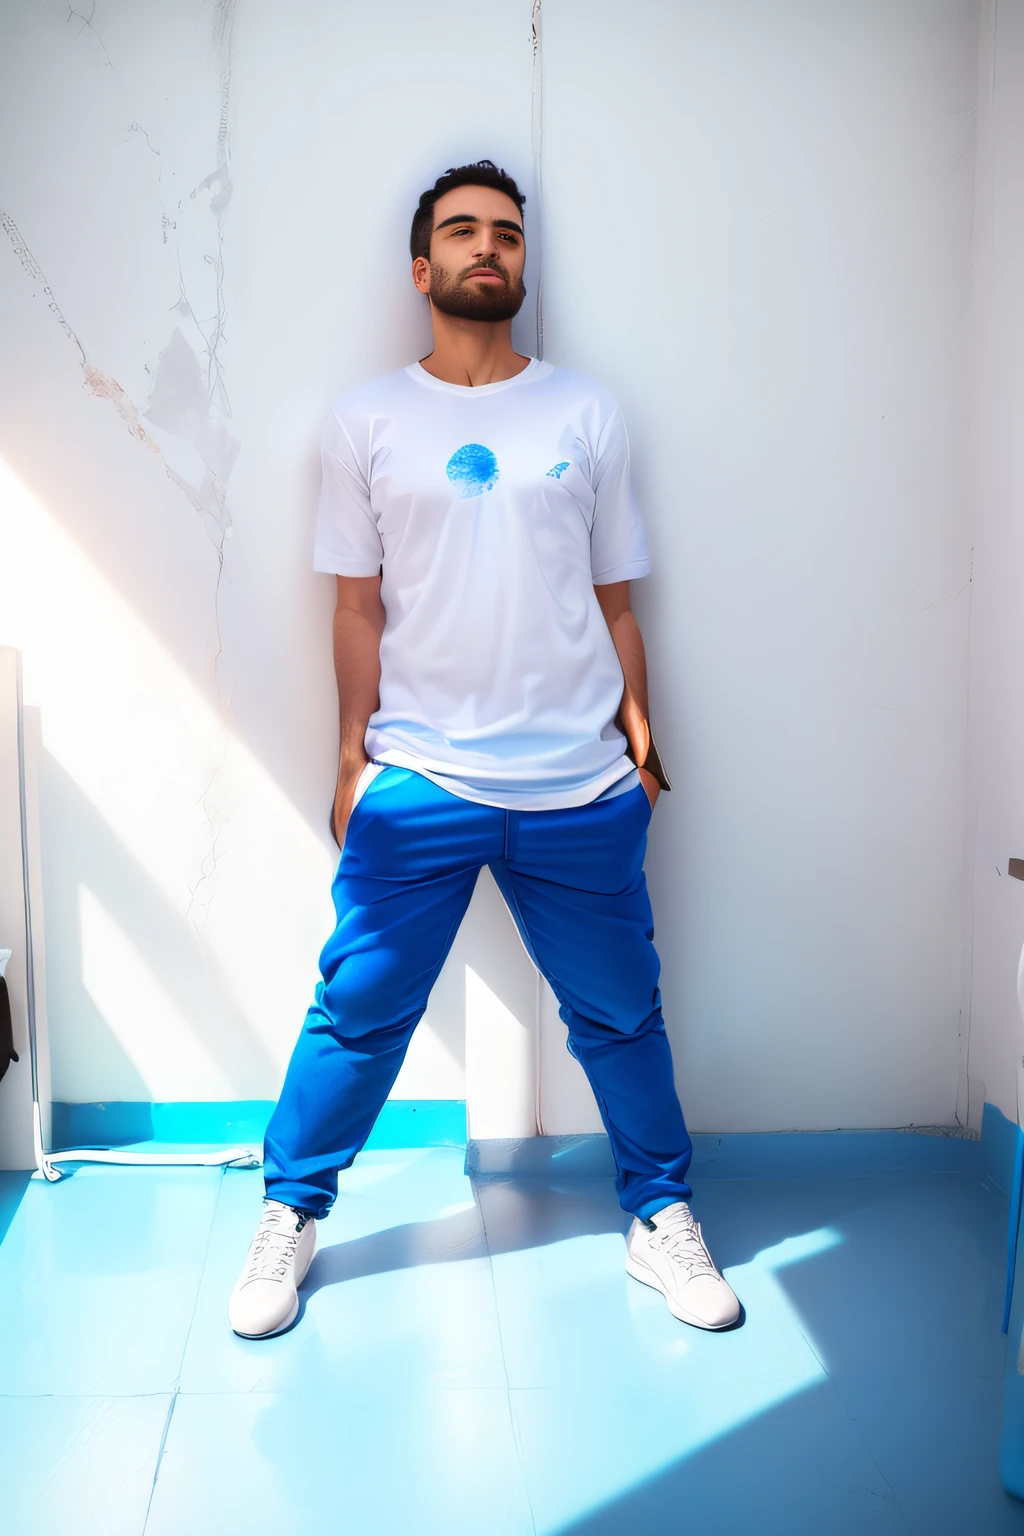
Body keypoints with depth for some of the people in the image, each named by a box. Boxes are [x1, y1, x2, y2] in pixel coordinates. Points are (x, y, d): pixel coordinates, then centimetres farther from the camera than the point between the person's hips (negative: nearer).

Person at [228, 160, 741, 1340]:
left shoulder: (585, 414, 7)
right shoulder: (367, 420, 5)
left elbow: (614, 598, 10)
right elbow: (360, 604, 4)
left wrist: (638, 730, 6)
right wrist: (354, 756, 2)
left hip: (580, 785, 1)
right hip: (418, 782, -1)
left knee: (619, 1011, 11)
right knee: (358, 1011, 4)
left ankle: (659, 1212, 31)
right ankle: (290, 1212, 26)